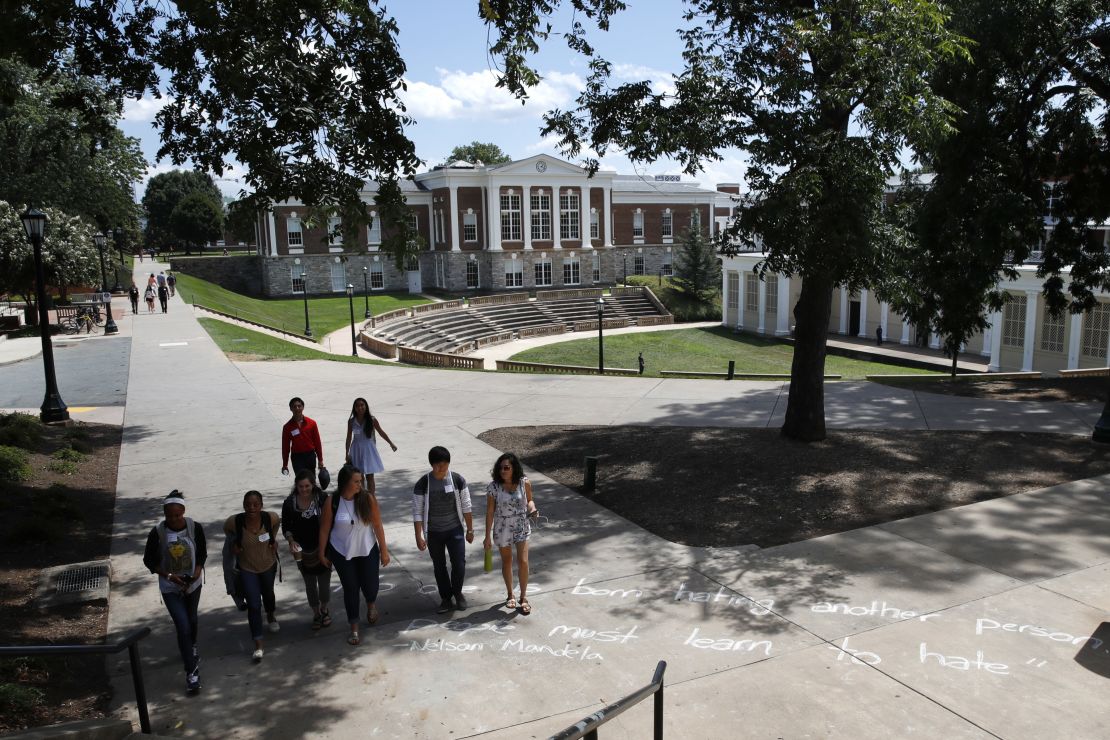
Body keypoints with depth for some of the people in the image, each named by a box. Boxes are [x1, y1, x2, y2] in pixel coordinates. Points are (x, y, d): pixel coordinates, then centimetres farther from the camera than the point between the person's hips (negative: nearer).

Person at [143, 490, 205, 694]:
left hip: (193, 584, 2)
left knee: (191, 620, 22)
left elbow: (202, 554, -3)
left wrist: (195, 575, -17)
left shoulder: (195, 528, -16)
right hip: (170, 588, -2)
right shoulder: (157, 533, -20)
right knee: (183, 627, -9)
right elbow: (149, 560, -8)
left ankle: (191, 647, 53)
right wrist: (169, 576, -20)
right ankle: (192, 672, 3)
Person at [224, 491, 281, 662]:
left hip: (269, 565, 2)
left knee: (268, 593, 28)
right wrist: (235, 543, -10)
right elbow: (228, 530, -2)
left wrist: (273, 539, -6)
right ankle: (258, 644, 6)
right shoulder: (234, 521, -27)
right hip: (247, 569, -2)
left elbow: (277, 522, 0)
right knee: (254, 605, -6)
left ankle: (271, 616, 60)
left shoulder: (271, 518, -27)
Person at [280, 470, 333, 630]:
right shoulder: (289, 503, -11)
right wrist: (291, 541, -18)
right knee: (310, 584, 15)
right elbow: (286, 526, -1)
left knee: (324, 582, 11)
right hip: (303, 551, 1)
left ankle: (324, 609, 39)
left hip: (322, 547, -1)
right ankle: (316, 613, 36)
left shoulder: (322, 498, -14)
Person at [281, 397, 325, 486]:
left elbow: (317, 442, 1)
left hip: (310, 455, 1)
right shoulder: (287, 427, -5)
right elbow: (285, 446, 1)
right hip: (297, 457, -1)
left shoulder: (311, 423, -3)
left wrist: (320, 459, 2)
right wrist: (285, 464, 3)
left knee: (312, 480, 12)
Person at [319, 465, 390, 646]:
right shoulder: (332, 502, -16)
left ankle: (371, 605, 44)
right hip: (342, 553, -1)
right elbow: (324, 529, -5)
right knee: (350, 589, 7)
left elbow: (377, 525, -8)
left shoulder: (368, 498, -15)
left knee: (370, 586, 6)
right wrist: (323, 553, 2)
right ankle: (354, 628, 26)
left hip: (368, 551, 1)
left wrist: (384, 551, -4)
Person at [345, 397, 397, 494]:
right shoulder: (351, 421, -3)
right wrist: (347, 453, 3)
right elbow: (349, 438, 3)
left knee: (370, 476, 1)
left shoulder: (372, 420, -7)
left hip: (369, 450, -1)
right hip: (357, 450, 2)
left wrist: (391, 443, 9)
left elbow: (381, 432, 4)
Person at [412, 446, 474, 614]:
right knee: (439, 567, 11)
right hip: (433, 533, 0)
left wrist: (470, 530, 2)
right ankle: (445, 597, 31)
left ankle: (457, 592, 25)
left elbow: (466, 507, -1)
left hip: (455, 530, 0)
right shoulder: (422, 484, -14)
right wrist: (419, 537, -10)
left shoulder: (458, 480, -10)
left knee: (459, 564, -3)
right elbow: (417, 512, -9)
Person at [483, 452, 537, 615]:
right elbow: (490, 512, -9)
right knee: (507, 562, 16)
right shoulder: (493, 487, -16)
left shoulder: (525, 483, -13)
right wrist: (488, 536, -6)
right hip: (502, 530, 0)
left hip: (521, 528, 0)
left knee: (523, 562, -3)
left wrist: (532, 509, -19)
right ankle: (510, 595, 36)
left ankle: (523, 597, 17)